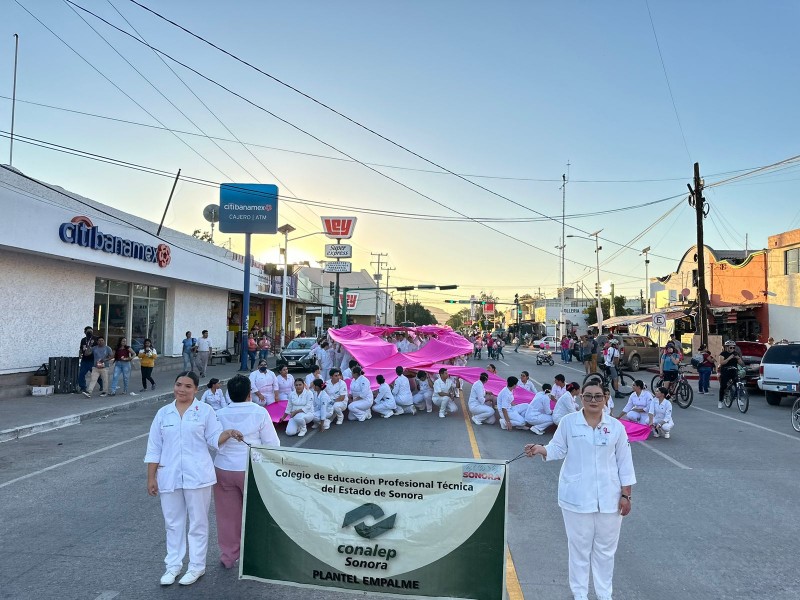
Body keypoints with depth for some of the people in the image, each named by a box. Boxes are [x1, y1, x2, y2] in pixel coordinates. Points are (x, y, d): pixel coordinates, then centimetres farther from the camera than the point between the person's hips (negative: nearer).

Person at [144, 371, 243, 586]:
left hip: (197, 476, -3)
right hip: (169, 477, 3)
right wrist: (151, 478, 3)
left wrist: (229, 433, -24)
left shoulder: (205, 411, -2)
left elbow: (214, 439, -3)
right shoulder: (163, 413, 5)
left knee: (198, 522, 7)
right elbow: (154, 448, 6)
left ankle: (197, 566, 20)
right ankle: (173, 565, 29)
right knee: (173, 522, 15)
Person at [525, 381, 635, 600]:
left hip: (609, 498, 2)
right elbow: (557, 449, 0)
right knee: (579, 547, 10)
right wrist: (540, 449, -22)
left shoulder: (616, 426, -1)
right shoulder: (568, 422, -5)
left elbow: (624, 462, 2)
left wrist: (626, 495, 1)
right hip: (577, 497, -1)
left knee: (605, 549, 14)